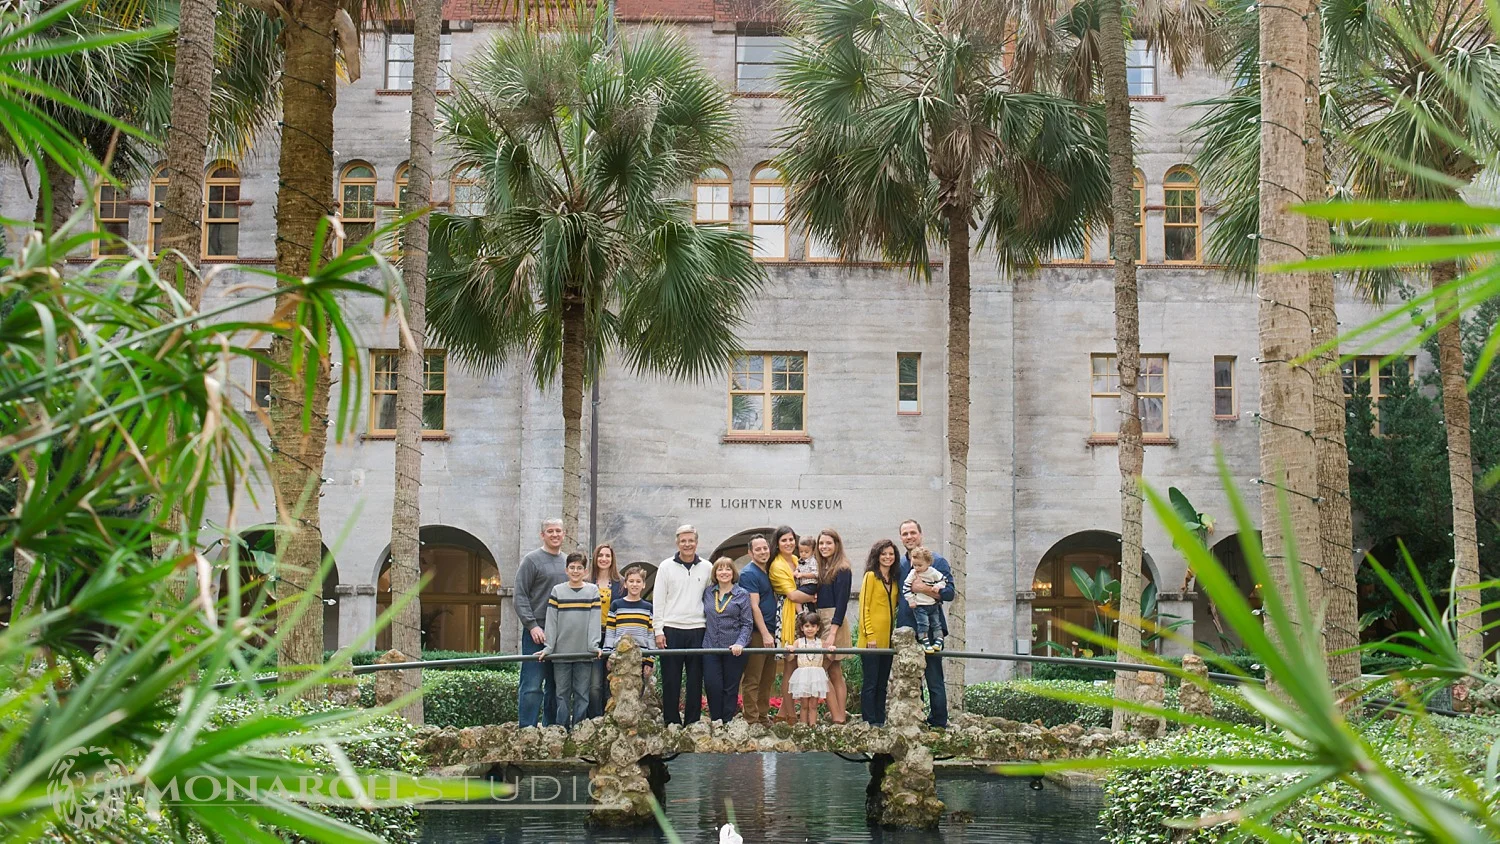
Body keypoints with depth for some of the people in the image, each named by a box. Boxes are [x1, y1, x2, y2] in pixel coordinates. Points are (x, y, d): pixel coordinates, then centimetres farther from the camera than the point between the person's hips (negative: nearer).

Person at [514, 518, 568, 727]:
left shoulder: (568, 562, 16)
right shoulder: (531, 560, -1)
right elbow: (520, 596, -5)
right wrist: (532, 625, -14)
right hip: (537, 632, -5)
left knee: (556, 686, 8)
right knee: (532, 685, -7)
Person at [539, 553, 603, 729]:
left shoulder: (592, 590, 7)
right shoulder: (557, 591, 7)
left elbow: (594, 619, 1)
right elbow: (551, 621, 4)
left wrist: (594, 645, -8)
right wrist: (548, 648, -3)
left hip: (584, 652, 0)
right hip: (561, 652, 0)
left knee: (582, 694, 3)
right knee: (562, 694, 3)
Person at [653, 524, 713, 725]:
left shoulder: (706, 568, 8)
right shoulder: (666, 566, 4)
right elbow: (658, 601, 3)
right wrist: (658, 630, -3)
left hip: (697, 631, 1)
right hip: (671, 630, -1)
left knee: (695, 681, 4)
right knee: (671, 681, 1)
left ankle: (693, 723, 10)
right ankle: (671, 722, 7)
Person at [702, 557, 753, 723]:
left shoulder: (742, 594, 0)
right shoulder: (708, 593, 9)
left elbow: (747, 623, -3)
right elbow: (703, 617, 17)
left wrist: (740, 643, -16)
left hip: (734, 649, -2)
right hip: (710, 647, 2)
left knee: (730, 688, 5)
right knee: (712, 685, -5)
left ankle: (727, 723, 14)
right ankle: (716, 721, 9)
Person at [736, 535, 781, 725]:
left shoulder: (768, 571, 15)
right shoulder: (748, 573, -10)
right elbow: (754, 606, -15)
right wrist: (765, 634, -18)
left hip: (770, 632, 9)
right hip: (756, 633, -9)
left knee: (768, 680, 13)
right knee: (752, 680, -5)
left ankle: (763, 717, 20)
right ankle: (751, 721, -3)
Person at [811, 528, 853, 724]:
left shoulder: (842, 570, -9)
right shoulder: (820, 568, 15)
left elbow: (841, 603, -14)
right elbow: (814, 598, 13)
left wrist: (832, 633, -20)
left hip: (834, 622, -8)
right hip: (819, 621, 8)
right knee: (835, 673, 8)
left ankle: (837, 717, -9)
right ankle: (841, 715, 9)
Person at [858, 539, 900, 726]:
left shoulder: (894, 580, 14)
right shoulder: (871, 576, -4)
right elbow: (864, 607, -8)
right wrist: (869, 635, -14)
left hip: (887, 639, 7)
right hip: (871, 639, -7)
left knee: (882, 683, 10)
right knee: (871, 683, -5)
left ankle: (880, 722, 15)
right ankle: (870, 722, -2)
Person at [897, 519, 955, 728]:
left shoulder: (937, 561, 0)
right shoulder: (899, 564, 15)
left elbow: (949, 592, -9)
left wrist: (925, 589, -20)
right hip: (905, 629, 5)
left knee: (934, 680, -4)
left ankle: (938, 723, 4)